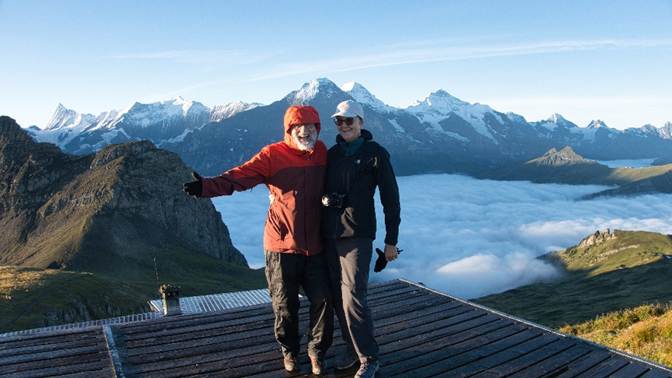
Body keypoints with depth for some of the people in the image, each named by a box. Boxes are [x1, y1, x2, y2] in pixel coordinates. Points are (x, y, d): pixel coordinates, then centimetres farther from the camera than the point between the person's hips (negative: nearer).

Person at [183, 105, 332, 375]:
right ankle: (289, 350, 35)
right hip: (282, 246, -3)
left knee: (322, 301, 5)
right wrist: (207, 186, -37)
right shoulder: (273, 155, -10)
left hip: (315, 246, 3)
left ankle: (317, 351, 29)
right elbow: (239, 177, -22)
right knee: (285, 305, 9)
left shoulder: (322, 152, 4)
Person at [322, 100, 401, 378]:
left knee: (353, 298, -9)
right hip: (330, 236, 6)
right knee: (338, 299, 9)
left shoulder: (375, 154, -3)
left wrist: (391, 240, -4)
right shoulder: (332, 154, 12)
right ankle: (353, 350, 26)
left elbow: (390, 199, -2)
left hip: (357, 235, -5)